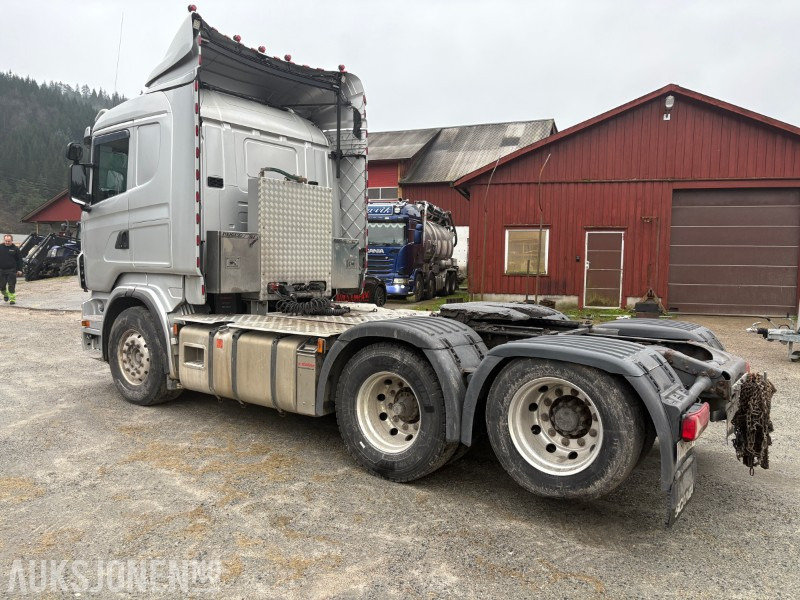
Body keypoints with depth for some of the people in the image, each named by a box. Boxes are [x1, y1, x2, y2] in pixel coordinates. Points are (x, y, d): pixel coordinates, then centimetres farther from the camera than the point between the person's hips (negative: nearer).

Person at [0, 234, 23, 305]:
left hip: (12, 270, -2)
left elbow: (19, 260, 4)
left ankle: (12, 299, 2)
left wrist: (19, 270, -1)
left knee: (11, 286, -4)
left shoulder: (15, 249, 1)